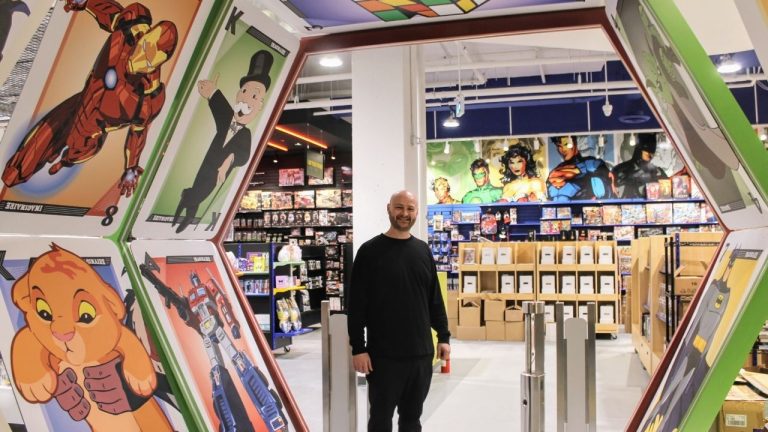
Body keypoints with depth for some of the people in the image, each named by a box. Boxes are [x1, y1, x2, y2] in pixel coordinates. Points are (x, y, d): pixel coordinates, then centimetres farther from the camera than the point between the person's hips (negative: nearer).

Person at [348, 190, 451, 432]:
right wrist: (358, 348, -11)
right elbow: (357, 304, -7)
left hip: (421, 352, 4)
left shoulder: (423, 251, 10)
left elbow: (435, 299, 14)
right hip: (384, 354, -4)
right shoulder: (370, 251, -5)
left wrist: (443, 336, 8)